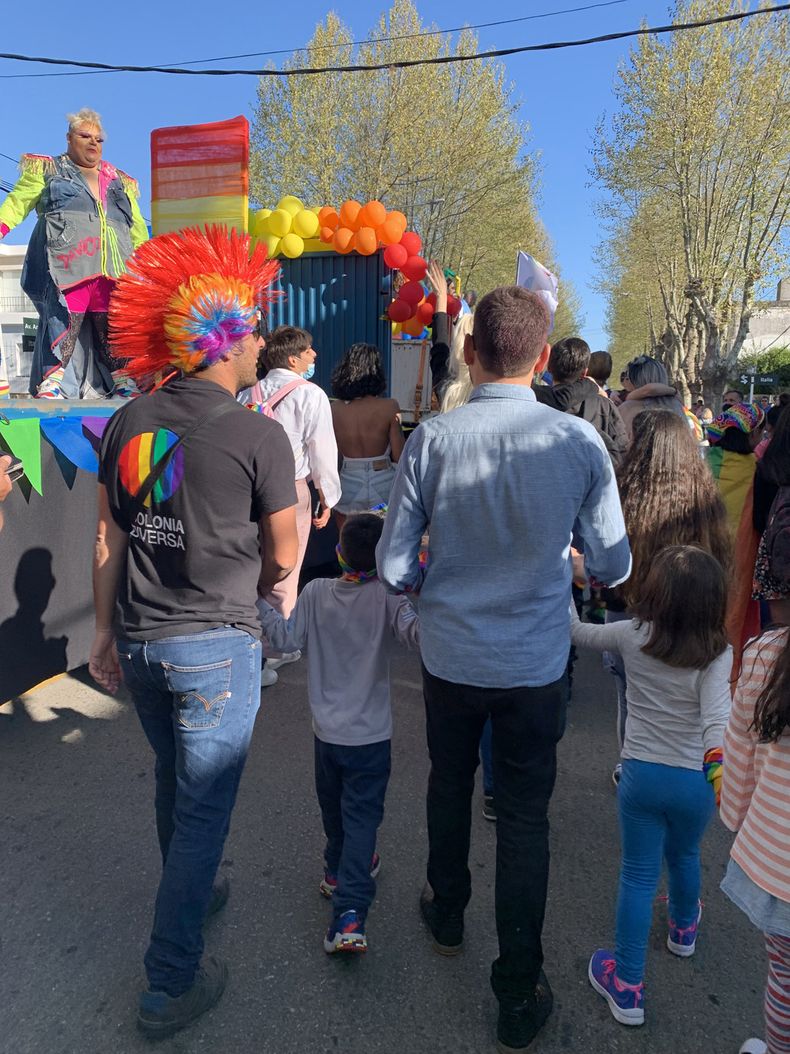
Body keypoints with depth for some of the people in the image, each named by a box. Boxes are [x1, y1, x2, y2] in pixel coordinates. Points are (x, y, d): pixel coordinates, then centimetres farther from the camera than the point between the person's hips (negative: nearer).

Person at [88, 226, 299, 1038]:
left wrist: (106, 630, 15)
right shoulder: (258, 435, -14)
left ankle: (192, 895, 50)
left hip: (139, 639, 6)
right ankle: (170, 985, 20)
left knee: (174, 781, 26)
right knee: (203, 807, 8)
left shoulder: (128, 423, 1)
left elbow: (108, 539, 6)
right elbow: (283, 559, -7)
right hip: (216, 644, -6)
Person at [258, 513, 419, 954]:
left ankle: (339, 870, 46)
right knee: (361, 817, 1)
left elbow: (286, 637, -1)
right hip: (371, 735, -3)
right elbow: (415, 632, -31)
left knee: (334, 809, 24)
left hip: (326, 731, 4)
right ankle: (350, 913, -7)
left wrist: (261, 602, 6)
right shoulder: (388, 598, -16)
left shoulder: (316, 592, -7)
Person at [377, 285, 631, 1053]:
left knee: (449, 786, 25)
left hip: (450, 658, 1)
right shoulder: (579, 442, -14)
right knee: (524, 818, 14)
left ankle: (446, 916, 49)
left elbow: (394, 570, -12)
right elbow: (612, 566, -6)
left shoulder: (432, 440, -15)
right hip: (537, 666, 0)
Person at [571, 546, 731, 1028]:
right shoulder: (717, 653, -15)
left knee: (639, 876, 11)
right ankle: (684, 929, 56)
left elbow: (578, 632, 3)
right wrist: (720, 770, -30)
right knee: (684, 857, 29)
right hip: (694, 780, 1)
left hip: (641, 775, -1)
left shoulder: (632, 635, -11)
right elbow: (717, 715, -28)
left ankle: (627, 987, 18)